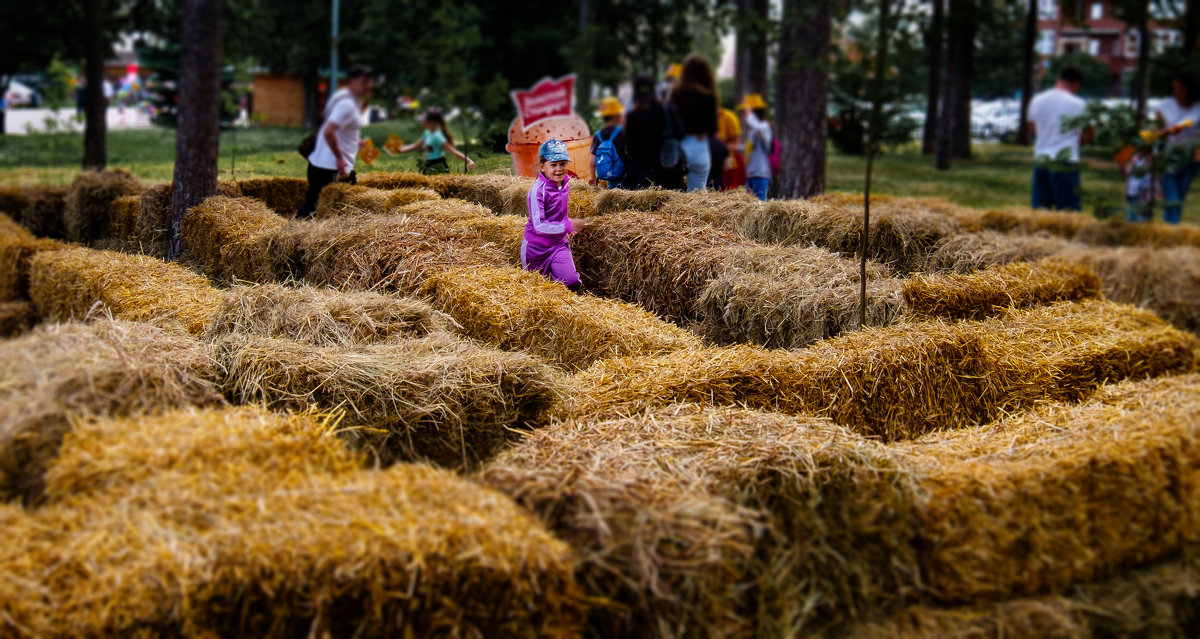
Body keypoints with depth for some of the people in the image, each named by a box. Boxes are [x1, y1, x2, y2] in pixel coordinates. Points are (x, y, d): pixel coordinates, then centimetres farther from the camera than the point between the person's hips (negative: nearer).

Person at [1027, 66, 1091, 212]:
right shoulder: (1077, 104, -9)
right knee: (1067, 211, -2)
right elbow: (1086, 137, -4)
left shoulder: (1037, 100, 5)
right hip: (1065, 161, -5)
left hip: (1040, 158, 5)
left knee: (1040, 208, 10)